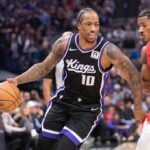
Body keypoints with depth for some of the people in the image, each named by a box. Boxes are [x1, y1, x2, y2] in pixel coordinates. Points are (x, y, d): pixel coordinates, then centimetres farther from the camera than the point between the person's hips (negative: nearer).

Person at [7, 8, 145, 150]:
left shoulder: (108, 51, -23)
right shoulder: (64, 43, -10)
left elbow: (133, 75, -13)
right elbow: (44, 66, 6)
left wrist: (138, 109, -10)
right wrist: (18, 80, -4)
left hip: (88, 109, -4)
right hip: (63, 101, 4)